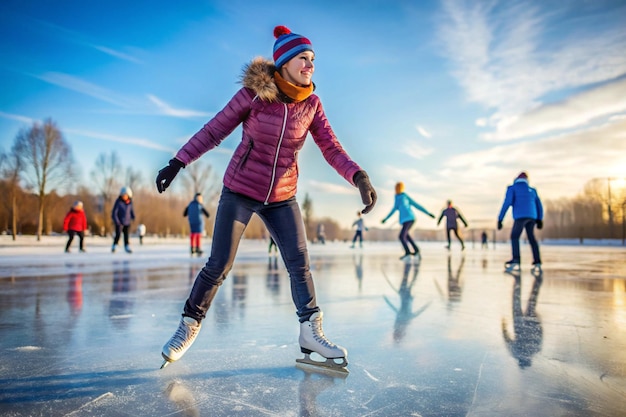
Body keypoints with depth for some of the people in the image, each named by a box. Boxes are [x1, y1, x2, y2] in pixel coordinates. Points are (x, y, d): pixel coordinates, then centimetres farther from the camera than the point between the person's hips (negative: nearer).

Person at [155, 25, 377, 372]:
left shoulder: (311, 103, -2)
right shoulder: (253, 93, -12)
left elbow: (331, 148, -6)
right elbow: (214, 130, -6)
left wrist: (359, 177, -21)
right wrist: (177, 162, -9)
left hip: (282, 198, 3)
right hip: (240, 190, -3)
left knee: (300, 263, -4)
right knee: (219, 265, 1)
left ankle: (311, 333, 9)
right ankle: (189, 325, 22)